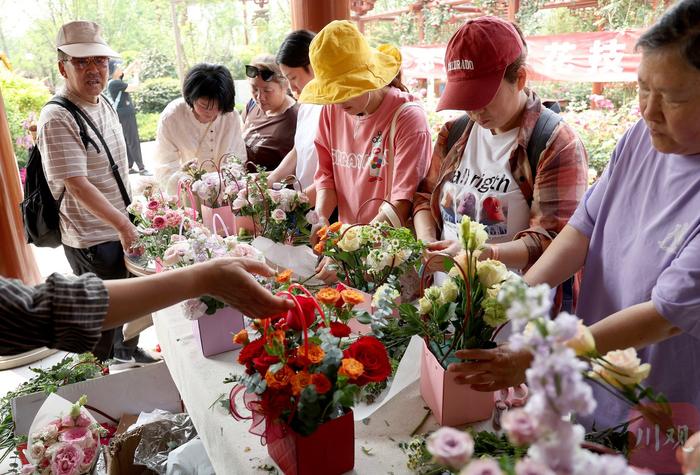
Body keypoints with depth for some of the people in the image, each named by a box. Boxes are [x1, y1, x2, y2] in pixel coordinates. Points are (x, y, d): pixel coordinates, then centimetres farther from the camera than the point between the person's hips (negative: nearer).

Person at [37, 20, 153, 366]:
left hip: (121, 228, 8)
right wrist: (122, 224, -25)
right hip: (91, 239, -8)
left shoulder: (104, 105, 5)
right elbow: (77, 185, -26)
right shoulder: (57, 119, -22)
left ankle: (126, 351, 46)